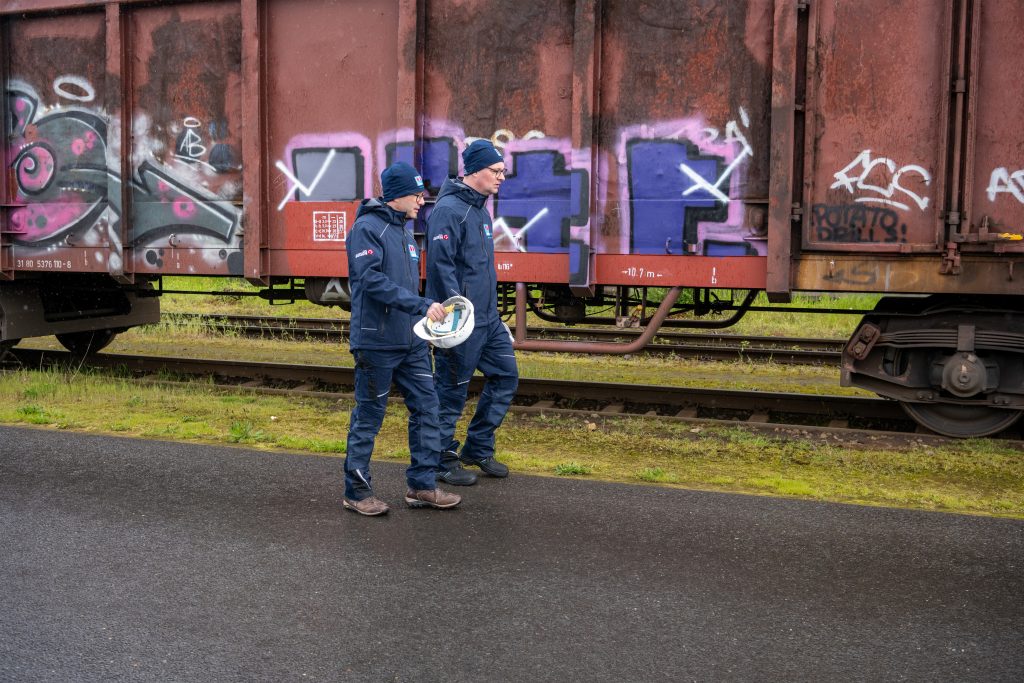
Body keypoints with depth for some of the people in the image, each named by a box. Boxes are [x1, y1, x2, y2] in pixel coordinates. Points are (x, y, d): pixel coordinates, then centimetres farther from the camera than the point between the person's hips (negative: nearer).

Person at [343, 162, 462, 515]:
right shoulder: (367, 228, -12)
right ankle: (357, 491, 16)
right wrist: (421, 305, -26)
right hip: (377, 343, -8)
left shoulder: (404, 231, 14)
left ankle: (422, 485, 15)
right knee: (368, 417, 3)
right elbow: (372, 281, -23)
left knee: (426, 406, 6)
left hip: (411, 341, 8)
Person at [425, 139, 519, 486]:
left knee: (506, 376, 12)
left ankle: (478, 449, 24)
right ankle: (444, 460, 15)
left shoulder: (480, 209, 15)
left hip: (488, 318, 10)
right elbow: (440, 266, -21)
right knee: (451, 391, 2)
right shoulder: (448, 210, -15)